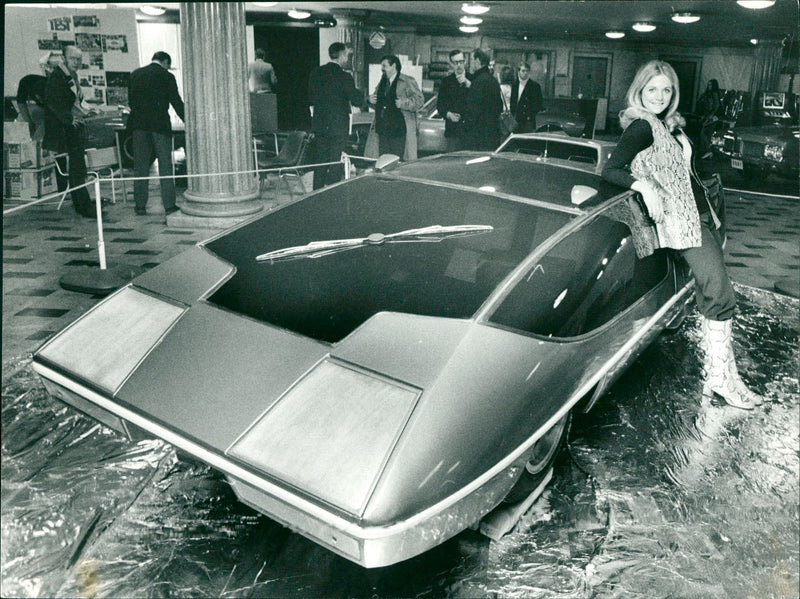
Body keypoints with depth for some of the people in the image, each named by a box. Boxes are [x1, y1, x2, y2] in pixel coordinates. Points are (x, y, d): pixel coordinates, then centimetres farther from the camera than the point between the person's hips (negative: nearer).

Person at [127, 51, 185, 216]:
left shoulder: (135, 74, 11)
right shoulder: (166, 76, -3)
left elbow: (130, 100, 15)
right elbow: (176, 102, -4)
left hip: (138, 124, 4)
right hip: (160, 124, -4)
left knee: (140, 167, 8)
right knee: (165, 166, 1)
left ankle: (140, 205, 9)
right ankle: (169, 205, 0)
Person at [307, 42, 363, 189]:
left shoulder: (315, 73, 6)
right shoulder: (344, 77, -13)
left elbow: (311, 99, 14)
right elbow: (357, 100, -11)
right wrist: (360, 92, 8)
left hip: (319, 126, 6)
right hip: (338, 127, -6)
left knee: (320, 164, 13)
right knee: (335, 166, 1)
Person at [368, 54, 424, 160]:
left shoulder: (408, 81, -1)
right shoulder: (382, 82, 19)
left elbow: (419, 100, -8)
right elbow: (379, 102, 29)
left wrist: (403, 103, -19)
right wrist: (371, 100, 7)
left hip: (400, 131, -6)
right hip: (383, 130, 6)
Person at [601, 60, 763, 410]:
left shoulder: (668, 125, 17)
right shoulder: (642, 126, -9)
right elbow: (610, 170, -19)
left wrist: (710, 213, 19)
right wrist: (644, 186, -32)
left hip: (697, 214, 9)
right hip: (680, 219, -9)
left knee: (713, 294, 8)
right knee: (720, 293, -14)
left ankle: (715, 372, 14)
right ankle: (721, 377, -8)